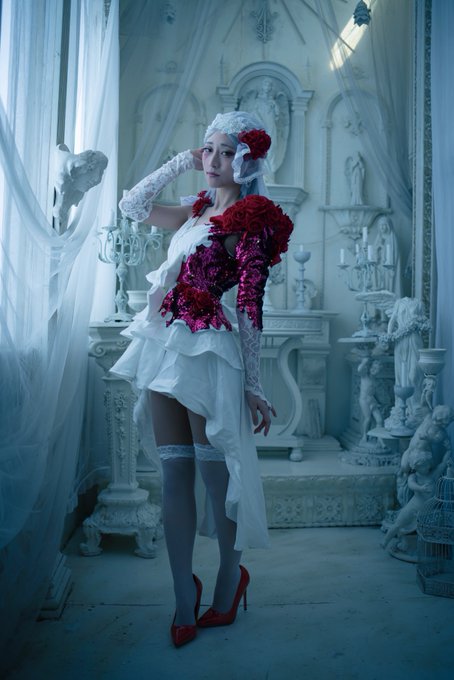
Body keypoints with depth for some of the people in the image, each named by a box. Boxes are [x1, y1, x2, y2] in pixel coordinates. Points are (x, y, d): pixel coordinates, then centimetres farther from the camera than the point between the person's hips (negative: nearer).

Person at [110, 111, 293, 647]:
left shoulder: (249, 219, -4)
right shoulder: (198, 211, 17)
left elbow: (250, 306, -9)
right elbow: (132, 206, 25)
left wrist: (252, 385, -11)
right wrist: (182, 161, 18)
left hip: (207, 351, -6)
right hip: (165, 345, 7)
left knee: (214, 472, 2)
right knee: (174, 475, 7)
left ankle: (230, 574, 26)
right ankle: (184, 593, 18)